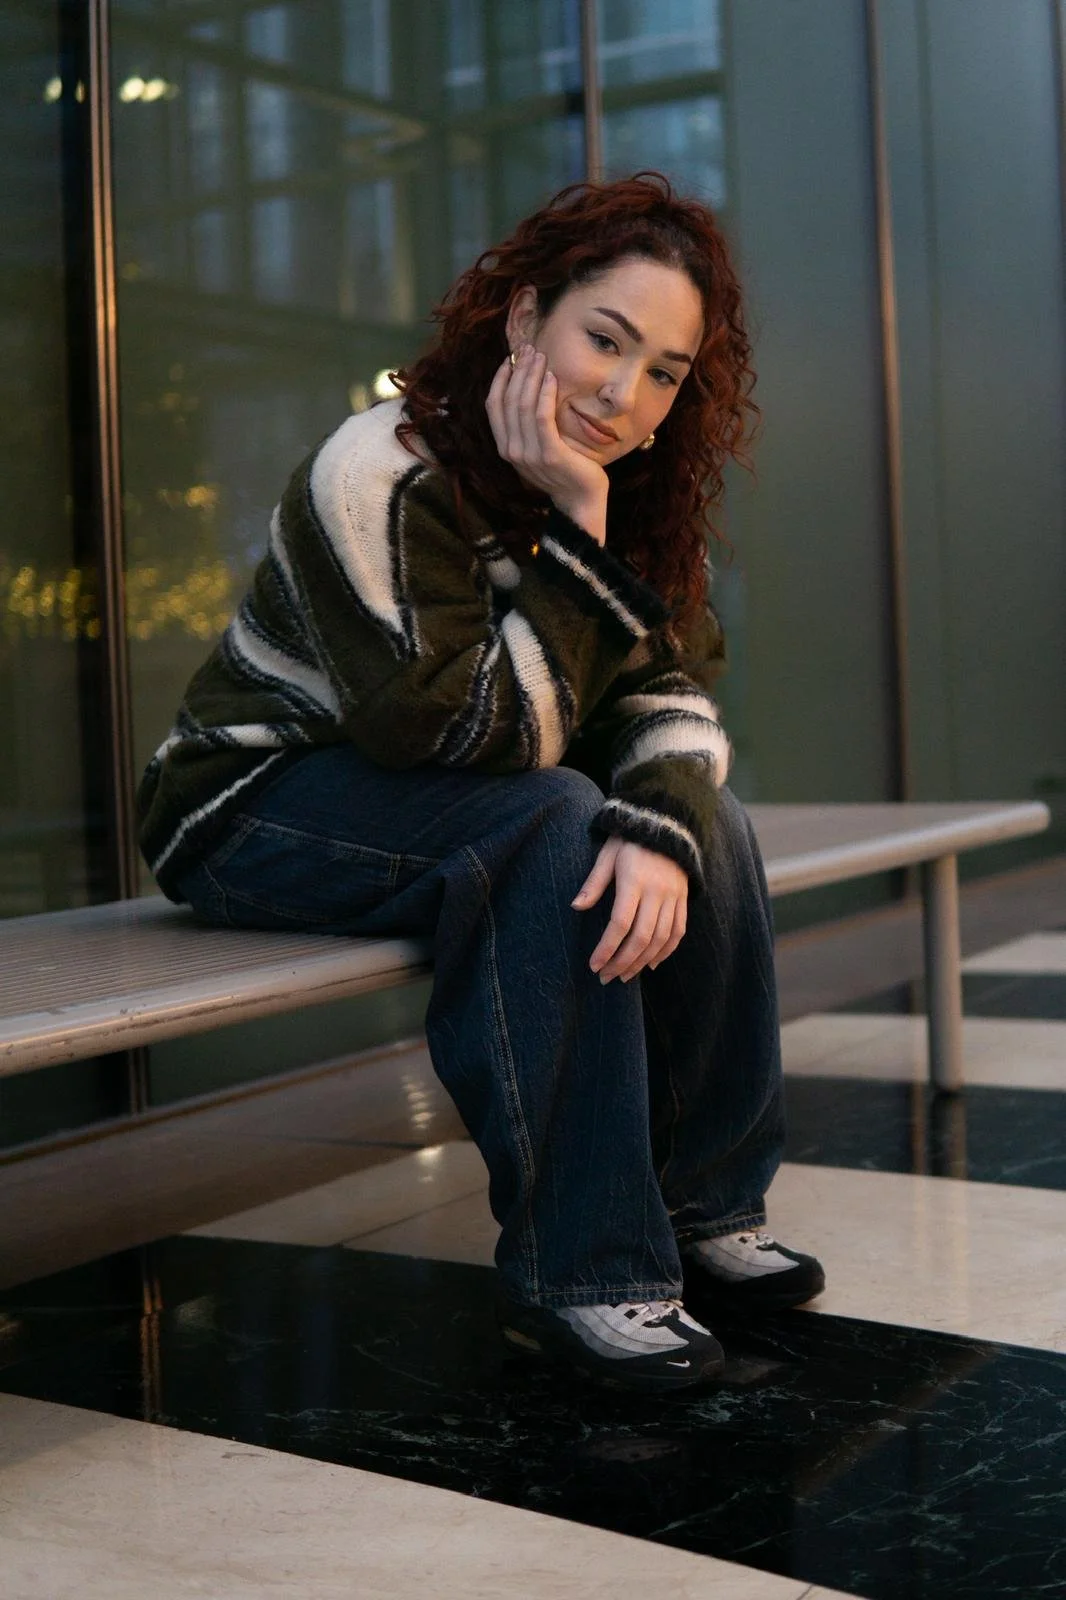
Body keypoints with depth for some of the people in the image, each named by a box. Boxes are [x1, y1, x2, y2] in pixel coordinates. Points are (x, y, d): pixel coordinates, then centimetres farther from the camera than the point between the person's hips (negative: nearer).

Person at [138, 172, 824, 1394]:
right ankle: (578, 1272, -25)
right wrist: (571, 532, -31)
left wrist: (663, 830, -29)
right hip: (250, 810, -7)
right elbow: (476, 734, -30)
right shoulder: (384, 478, -26)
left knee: (701, 822, -11)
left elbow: (668, 697, -9)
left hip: (435, 804, 8)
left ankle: (703, 1207, 0)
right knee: (551, 828, -31)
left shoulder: (634, 493, -1)